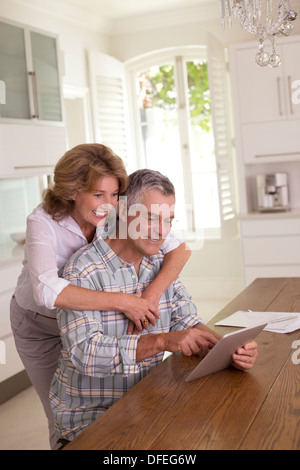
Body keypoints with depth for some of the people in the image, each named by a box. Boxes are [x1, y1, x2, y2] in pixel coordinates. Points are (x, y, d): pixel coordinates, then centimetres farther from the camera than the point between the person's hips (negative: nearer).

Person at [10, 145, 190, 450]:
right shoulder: (43, 221, -29)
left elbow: (179, 250, -22)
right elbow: (47, 290, -46)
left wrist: (152, 295, -38)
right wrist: (123, 301, -45)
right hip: (39, 324, -3)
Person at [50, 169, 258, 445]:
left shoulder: (162, 263, 5)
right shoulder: (84, 270, -17)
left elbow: (185, 322, 2)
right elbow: (84, 352, -26)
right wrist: (161, 341, -36)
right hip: (89, 415, -6)